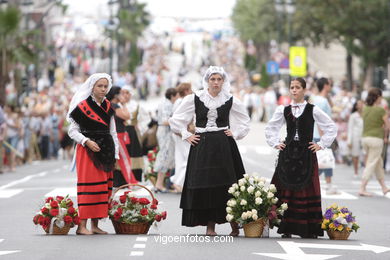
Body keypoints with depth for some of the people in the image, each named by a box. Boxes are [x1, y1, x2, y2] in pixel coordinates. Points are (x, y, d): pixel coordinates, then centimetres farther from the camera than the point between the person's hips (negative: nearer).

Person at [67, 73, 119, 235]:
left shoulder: (108, 107, 13)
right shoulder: (83, 106, -6)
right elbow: (72, 131, -6)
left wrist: (115, 154, 12)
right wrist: (87, 141, -19)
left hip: (105, 151, 6)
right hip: (87, 151, -6)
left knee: (103, 187, 6)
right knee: (88, 185, -11)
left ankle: (95, 225, 13)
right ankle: (82, 226, -9)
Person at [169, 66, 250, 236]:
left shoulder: (230, 101, 4)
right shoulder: (194, 99, 3)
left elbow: (245, 121, 19)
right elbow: (176, 119, 11)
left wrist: (235, 133, 7)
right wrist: (186, 136, 4)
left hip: (224, 146, 0)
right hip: (202, 146, 0)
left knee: (226, 184, -5)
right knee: (204, 185, -2)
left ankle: (234, 223, 1)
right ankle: (210, 226, 2)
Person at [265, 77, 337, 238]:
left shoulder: (313, 110, 1)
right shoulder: (283, 110, 9)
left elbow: (332, 128, 5)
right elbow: (270, 128, 22)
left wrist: (321, 145, 2)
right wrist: (275, 143, 11)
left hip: (306, 154, -2)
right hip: (287, 154, 2)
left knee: (307, 189, -4)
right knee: (286, 190, -2)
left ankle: (310, 229, -1)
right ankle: (287, 228, 1)